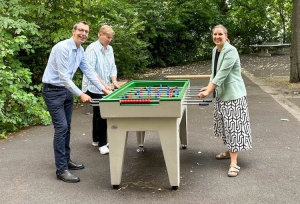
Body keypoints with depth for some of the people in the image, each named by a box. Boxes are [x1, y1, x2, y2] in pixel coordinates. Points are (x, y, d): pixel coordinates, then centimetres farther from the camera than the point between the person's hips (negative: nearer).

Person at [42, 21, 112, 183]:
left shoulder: (80, 51, 6)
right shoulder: (62, 48, -22)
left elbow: (89, 71, 11)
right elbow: (63, 76, -26)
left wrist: (104, 89, 8)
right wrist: (80, 94, -25)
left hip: (66, 89, 9)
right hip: (53, 90, -9)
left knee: (67, 127, 14)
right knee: (61, 128, -11)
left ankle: (66, 160, 27)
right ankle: (61, 170, -6)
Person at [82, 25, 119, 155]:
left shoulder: (110, 49, 10)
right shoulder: (92, 49, -15)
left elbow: (112, 67, 16)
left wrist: (114, 80, -2)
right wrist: (103, 84, -26)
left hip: (105, 88, 8)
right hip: (94, 88, -8)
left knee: (98, 113, 16)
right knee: (101, 115, -10)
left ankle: (96, 140, 28)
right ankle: (102, 144, -1)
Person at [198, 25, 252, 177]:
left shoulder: (230, 51, -18)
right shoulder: (215, 50, 9)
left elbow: (222, 74, -23)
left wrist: (208, 92, -24)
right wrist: (209, 86, 9)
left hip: (233, 94, -9)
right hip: (221, 93, 9)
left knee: (233, 126, -9)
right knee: (225, 125, 17)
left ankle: (234, 163, -7)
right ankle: (230, 151, 34)